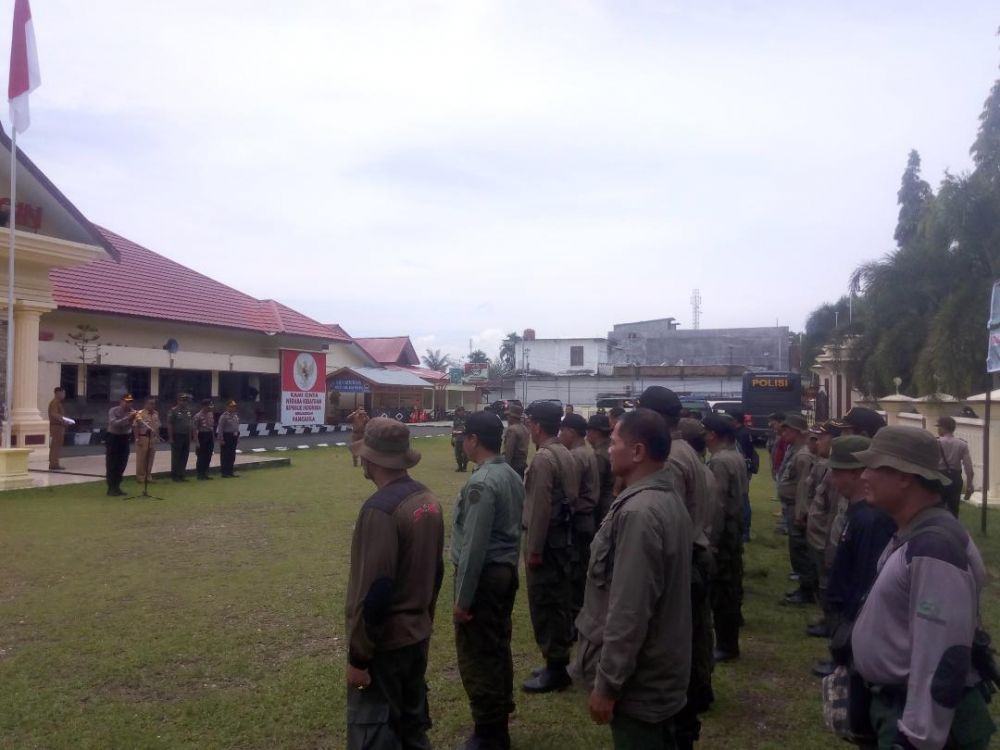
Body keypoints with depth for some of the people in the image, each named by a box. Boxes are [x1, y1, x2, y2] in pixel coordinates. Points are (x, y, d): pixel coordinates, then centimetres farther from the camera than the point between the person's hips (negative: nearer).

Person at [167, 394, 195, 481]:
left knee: (184, 457, 8)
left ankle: (181, 474, 16)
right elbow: (169, 425, -10)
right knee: (176, 457, 1)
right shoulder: (173, 411, -7)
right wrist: (171, 438, -14)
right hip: (177, 437, -6)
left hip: (186, 437, 6)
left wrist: (190, 437, 11)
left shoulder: (188, 411, 11)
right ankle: (174, 475, 9)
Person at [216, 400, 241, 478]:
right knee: (225, 455, -1)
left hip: (234, 436, 7)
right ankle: (224, 472, 5)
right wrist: (221, 439, -17)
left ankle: (230, 471, 22)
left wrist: (238, 436, 14)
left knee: (232, 455, 13)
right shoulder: (224, 416, -13)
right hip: (226, 436, -7)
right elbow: (220, 428, -15)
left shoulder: (236, 415, 10)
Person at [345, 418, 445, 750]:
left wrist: (358, 656, -15)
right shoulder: (428, 499, 2)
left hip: (384, 642, -8)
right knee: (413, 722, 20)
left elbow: (374, 591, -24)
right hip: (417, 633, 8)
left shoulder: (380, 509, -23)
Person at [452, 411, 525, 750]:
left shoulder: (481, 483, -22)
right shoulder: (512, 475, 6)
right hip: (506, 571, 9)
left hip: (484, 576, -9)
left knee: (477, 657, 3)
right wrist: (509, 564, 18)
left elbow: (474, 546, -23)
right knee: (498, 649, 19)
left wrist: (462, 598, -17)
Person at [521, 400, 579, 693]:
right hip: (563, 537, 10)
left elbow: (540, 507, -23)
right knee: (559, 602, 17)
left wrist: (533, 549, -19)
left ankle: (554, 669, 9)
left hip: (546, 542, -10)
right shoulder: (565, 455, 10)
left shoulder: (543, 458, -20)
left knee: (545, 605, 0)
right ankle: (559, 661, 28)